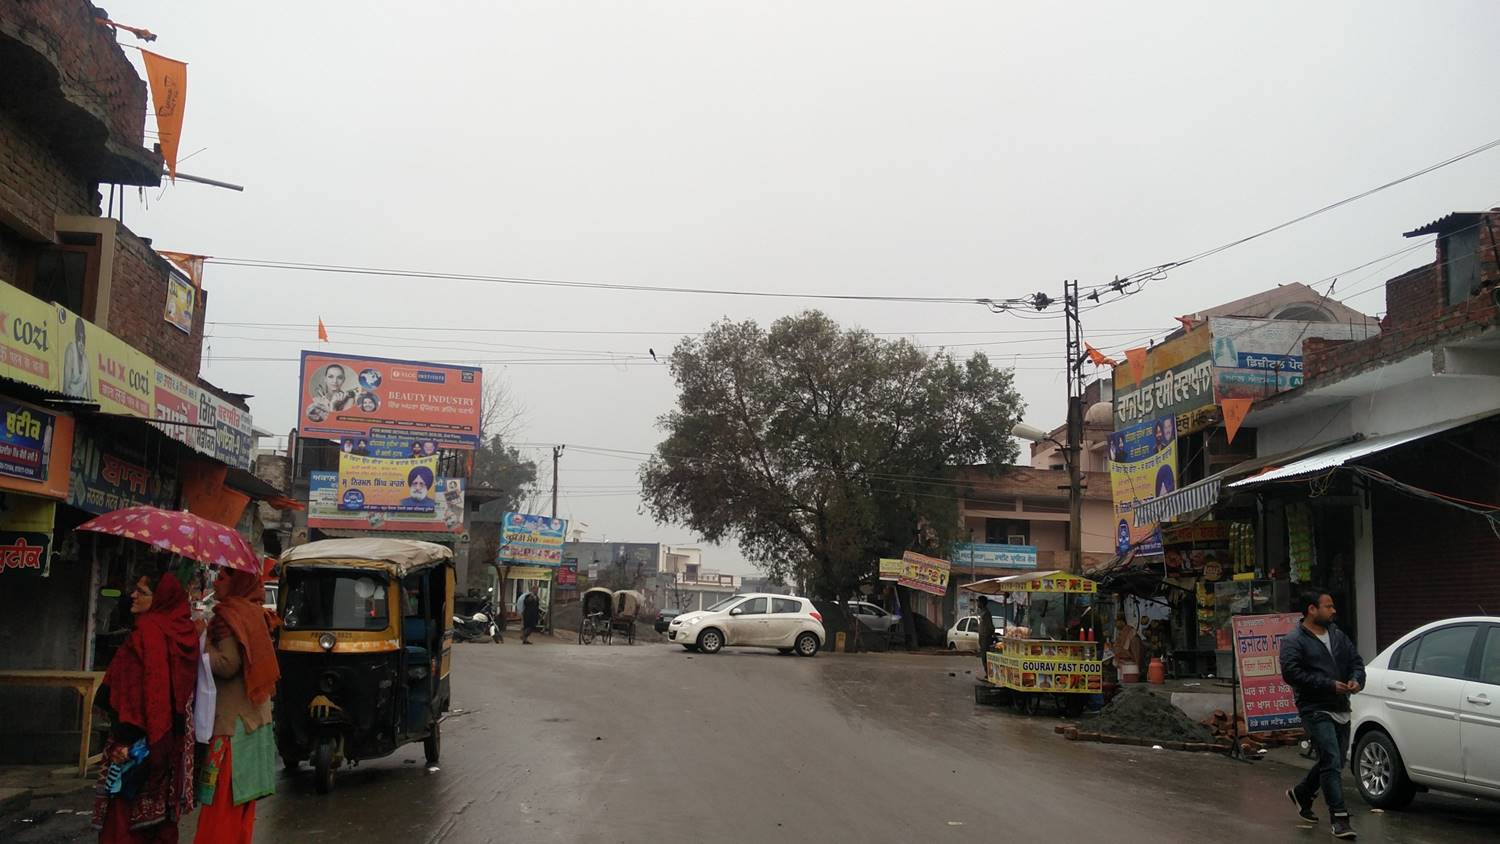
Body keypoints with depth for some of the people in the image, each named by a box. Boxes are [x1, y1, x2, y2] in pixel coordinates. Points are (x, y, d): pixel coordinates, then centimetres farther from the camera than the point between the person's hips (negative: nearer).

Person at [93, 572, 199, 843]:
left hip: (140, 738, -8)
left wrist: (127, 738, -22)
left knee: (125, 810, -1)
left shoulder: (149, 631, -16)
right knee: (157, 806, 15)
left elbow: (139, 687, -22)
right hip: (167, 739, 8)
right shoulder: (180, 630, 8)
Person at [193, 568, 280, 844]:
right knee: (240, 806, 15)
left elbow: (227, 665, -20)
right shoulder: (254, 613, 13)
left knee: (222, 802, -6)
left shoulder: (231, 615, -12)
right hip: (253, 718, 9)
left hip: (231, 722, -9)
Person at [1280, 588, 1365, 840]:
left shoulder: (1338, 636, 15)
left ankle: (1301, 793, 38)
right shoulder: (1294, 641, -8)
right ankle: (1339, 818, -12)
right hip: (1316, 710, -8)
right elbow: (1291, 673, -18)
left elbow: (1356, 661, 18)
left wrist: (1356, 680, -5)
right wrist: (1329, 685, -20)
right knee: (1331, 761, -14)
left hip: (1341, 710, 8)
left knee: (1334, 761, 16)